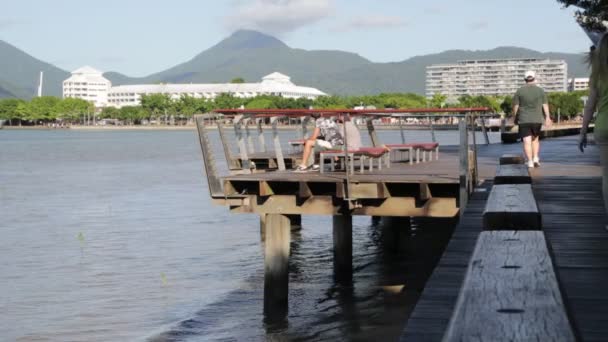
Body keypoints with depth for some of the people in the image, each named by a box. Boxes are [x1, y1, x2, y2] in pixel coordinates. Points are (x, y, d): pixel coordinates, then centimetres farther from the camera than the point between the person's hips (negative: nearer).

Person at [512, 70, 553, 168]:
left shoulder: (519, 91, 0)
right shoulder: (540, 91, 2)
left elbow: (515, 107, 1)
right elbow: (545, 105, -2)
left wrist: (516, 118, 12)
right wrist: (547, 117, -3)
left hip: (523, 120, -1)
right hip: (537, 120, 1)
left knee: (527, 141, -1)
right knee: (535, 139, 19)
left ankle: (530, 161, -10)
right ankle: (536, 158, 7)